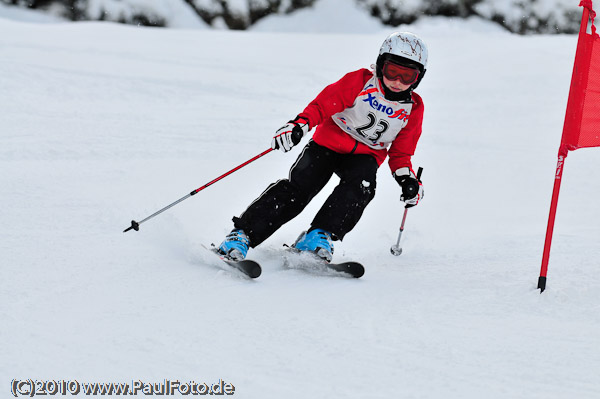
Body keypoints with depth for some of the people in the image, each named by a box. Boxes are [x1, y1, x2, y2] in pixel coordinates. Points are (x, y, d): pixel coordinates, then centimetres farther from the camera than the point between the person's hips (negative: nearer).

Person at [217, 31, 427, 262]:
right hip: (330, 141, -3)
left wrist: (406, 178, -10)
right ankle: (242, 234, -21)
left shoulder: (413, 109, -3)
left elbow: (400, 152, 8)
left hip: (365, 155, 3)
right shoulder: (360, 81, -12)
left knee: (360, 186, -31)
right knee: (299, 187, -20)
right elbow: (325, 103, -19)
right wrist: (300, 124, -35)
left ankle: (319, 235, -31)